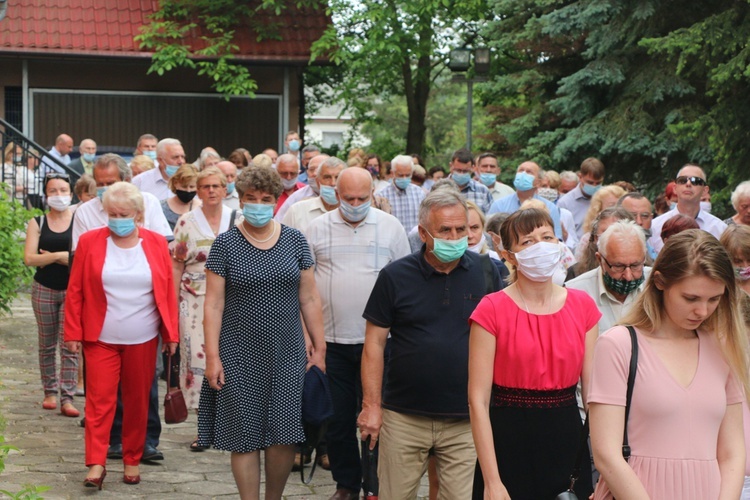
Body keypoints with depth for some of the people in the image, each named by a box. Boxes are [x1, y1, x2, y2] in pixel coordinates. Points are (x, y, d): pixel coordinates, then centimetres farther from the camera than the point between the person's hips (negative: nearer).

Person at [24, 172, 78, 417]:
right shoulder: (37, 223, 4)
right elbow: (29, 258, -6)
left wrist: (55, 257, -11)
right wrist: (59, 255, -15)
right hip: (44, 289, 2)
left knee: (69, 345, -6)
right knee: (47, 344, 9)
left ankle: (67, 398, -6)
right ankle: (50, 392, 20)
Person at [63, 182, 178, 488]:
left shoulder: (157, 244, 1)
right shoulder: (90, 242, -1)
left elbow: (168, 292, 2)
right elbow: (75, 291, 0)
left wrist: (171, 334, -1)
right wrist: (73, 333, -4)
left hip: (143, 339, 1)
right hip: (100, 338, -1)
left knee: (138, 400, 9)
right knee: (100, 399, -4)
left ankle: (132, 461, 21)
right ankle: (96, 463, -2)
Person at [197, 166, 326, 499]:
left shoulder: (295, 240, 4)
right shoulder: (225, 244, -2)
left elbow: (309, 298, 7)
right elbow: (213, 303, -3)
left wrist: (319, 347, 4)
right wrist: (212, 356, -8)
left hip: (287, 355, 2)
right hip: (240, 356, -2)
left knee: (284, 436, 2)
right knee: (245, 437, 2)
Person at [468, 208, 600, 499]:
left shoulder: (583, 306, 3)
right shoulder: (492, 311, -8)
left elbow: (593, 387, 3)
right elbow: (478, 400, -10)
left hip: (568, 441, 3)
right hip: (510, 443, -3)